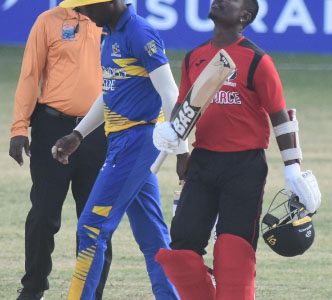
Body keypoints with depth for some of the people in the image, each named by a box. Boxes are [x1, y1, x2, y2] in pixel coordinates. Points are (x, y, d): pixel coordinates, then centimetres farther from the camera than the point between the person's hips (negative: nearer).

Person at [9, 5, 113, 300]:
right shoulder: (50, 21, 3)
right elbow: (30, 75, 1)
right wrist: (20, 128, -7)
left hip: (99, 134, 2)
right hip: (54, 128, -2)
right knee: (44, 214, 0)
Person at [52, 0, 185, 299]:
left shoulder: (140, 34, -15)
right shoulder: (112, 34, 14)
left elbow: (169, 94, -19)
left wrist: (181, 150, -22)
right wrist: (77, 135, 25)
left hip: (137, 138, -10)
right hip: (122, 141, 10)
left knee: (93, 227, -8)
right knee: (151, 234, 10)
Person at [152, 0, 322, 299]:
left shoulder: (257, 61, -7)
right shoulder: (194, 58, 10)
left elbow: (280, 116, -5)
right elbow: (183, 105, 21)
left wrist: (293, 169, -8)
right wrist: (171, 130, 1)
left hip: (245, 166, -5)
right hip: (202, 162, 5)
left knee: (235, 250, -6)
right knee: (182, 240, 0)